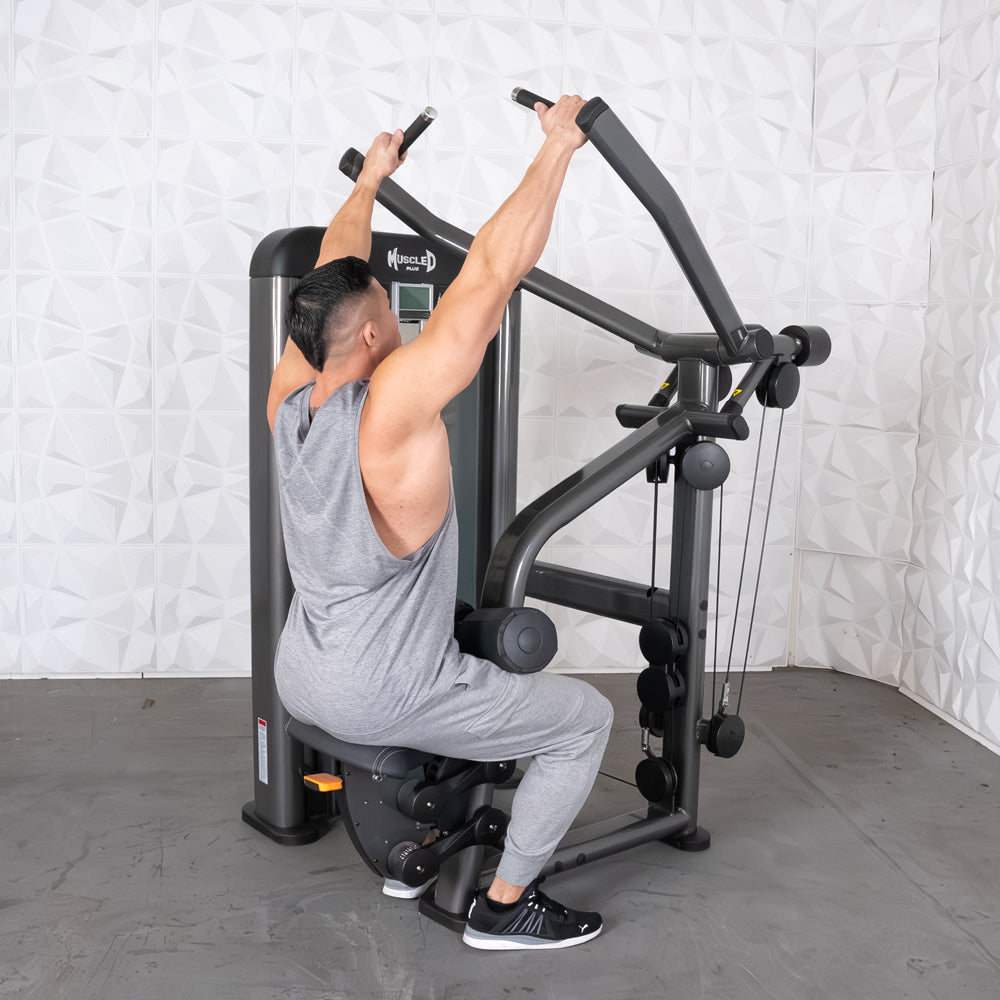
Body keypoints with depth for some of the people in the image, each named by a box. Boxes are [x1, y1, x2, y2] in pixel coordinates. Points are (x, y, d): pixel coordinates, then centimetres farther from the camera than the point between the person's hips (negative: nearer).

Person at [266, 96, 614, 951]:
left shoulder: (289, 398, -2)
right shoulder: (394, 403, -23)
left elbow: (334, 278, 11)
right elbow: (490, 274, -24)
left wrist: (371, 179, 23)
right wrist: (558, 148, -17)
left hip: (299, 681, 8)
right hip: (376, 700, -8)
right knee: (585, 718, 4)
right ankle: (505, 905, 13)